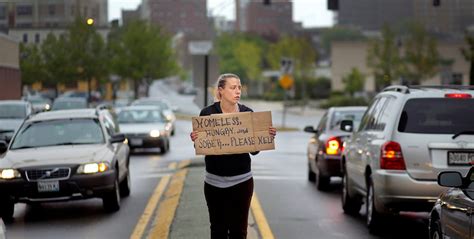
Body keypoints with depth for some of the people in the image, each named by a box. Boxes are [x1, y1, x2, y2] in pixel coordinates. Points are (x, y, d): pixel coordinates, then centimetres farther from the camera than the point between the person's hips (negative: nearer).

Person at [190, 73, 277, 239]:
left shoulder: (248, 113, 0)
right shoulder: (207, 113, -4)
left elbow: (254, 150, 6)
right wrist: (195, 139, -18)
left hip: (241, 181, 1)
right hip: (215, 182, -1)